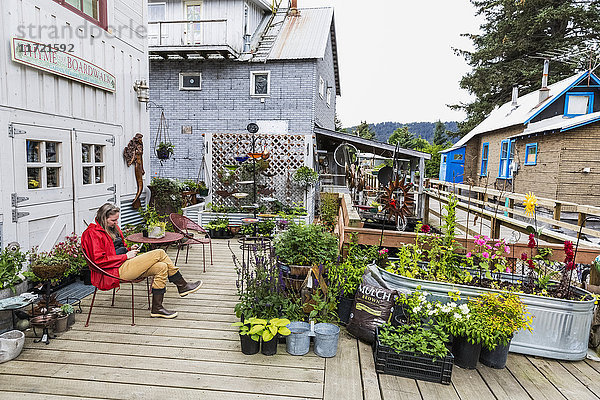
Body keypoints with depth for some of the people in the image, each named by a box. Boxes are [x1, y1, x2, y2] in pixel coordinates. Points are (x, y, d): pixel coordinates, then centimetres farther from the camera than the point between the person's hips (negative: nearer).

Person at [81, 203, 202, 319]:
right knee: (159, 253, -19)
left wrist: (129, 249, 8)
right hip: (115, 270, -9)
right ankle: (182, 286, -10)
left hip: (124, 264, 9)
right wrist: (125, 256, -15)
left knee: (161, 267, -15)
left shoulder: (112, 228, 20)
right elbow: (99, 260, -16)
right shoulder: (93, 233, -8)